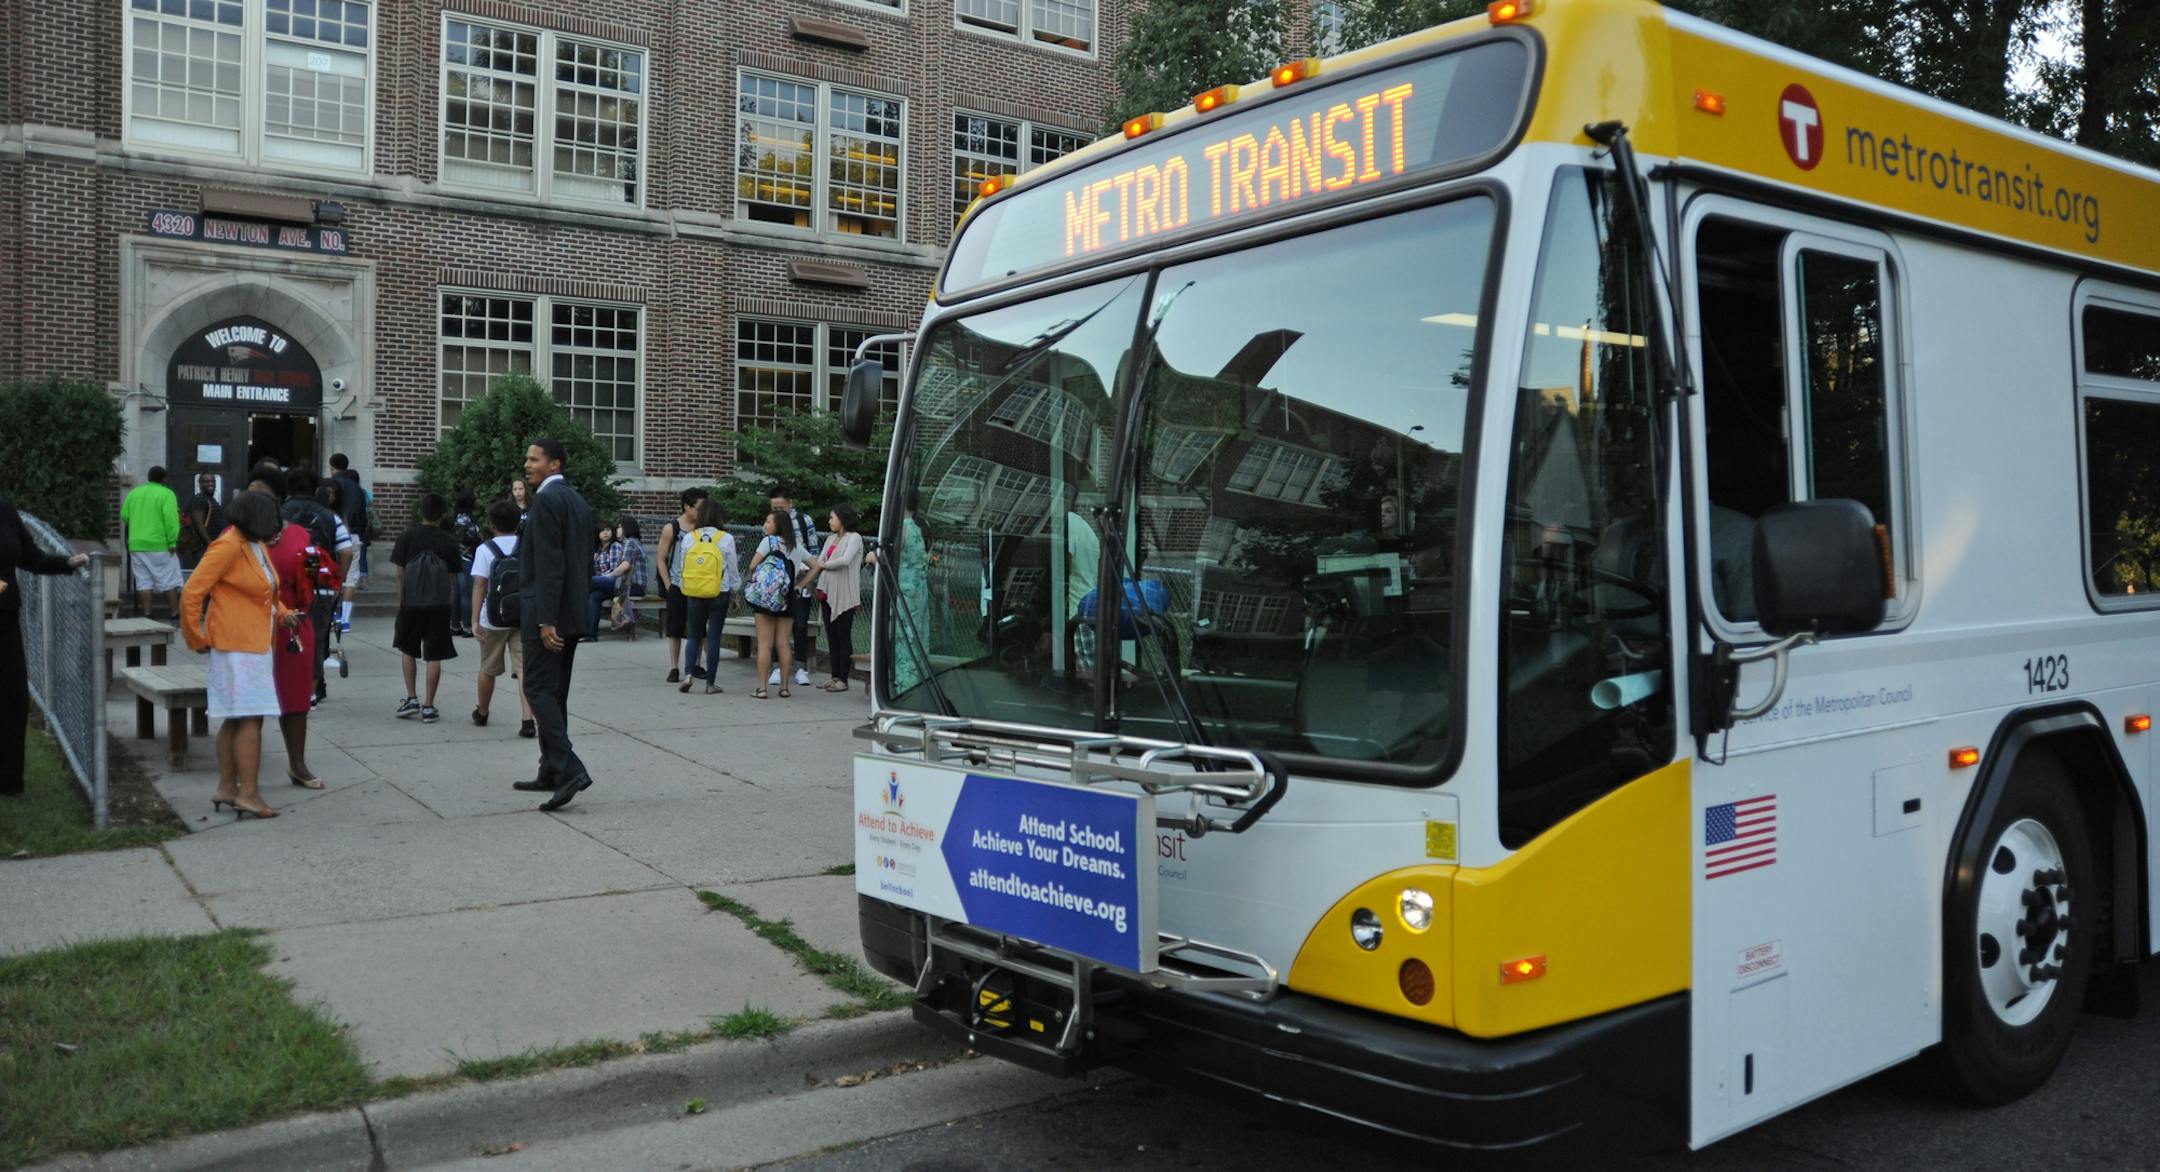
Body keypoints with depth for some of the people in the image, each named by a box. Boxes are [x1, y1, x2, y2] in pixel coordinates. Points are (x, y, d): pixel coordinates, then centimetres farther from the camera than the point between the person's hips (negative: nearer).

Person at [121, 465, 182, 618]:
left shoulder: (134, 493, 11)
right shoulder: (166, 494, -6)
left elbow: (124, 516, 14)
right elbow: (170, 519, -16)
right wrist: (172, 542, -14)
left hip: (136, 544, 5)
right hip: (159, 545, -5)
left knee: (143, 581, 7)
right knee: (169, 582, 1)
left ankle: (146, 616, 4)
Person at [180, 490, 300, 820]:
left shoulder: (256, 545, 13)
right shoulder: (228, 546, -16)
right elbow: (191, 593, -17)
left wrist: (282, 613, 8)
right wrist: (197, 638, -11)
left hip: (255, 644, 10)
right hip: (237, 645, -10)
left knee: (235, 719, 14)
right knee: (250, 718, -9)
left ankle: (226, 788, 21)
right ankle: (248, 793, -6)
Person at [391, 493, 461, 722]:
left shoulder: (408, 536, -1)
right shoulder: (449, 540, 1)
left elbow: (400, 572, 0)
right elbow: (452, 576, 3)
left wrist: (401, 601, 7)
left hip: (411, 602, 0)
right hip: (439, 604, 0)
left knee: (408, 651, 18)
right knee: (434, 656, 2)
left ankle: (411, 699, 12)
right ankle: (428, 707, 3)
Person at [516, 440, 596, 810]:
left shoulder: (547, 500, -13)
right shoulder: (578, 502, 16)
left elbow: (549, 563, -19)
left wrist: (546, 620, -22)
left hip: (548, 613, -9)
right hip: (572, 612, 9)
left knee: (539, 689, -9)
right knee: (555, 693, 13)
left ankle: (569, 770, -17)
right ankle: (551, 771, 18)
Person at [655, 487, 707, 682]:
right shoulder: (671, 529, -3)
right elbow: (661, 560, 0)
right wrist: (668, 586, -5)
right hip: (677, 586, -2)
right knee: (674, 630, 2)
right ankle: (673, 669, 9)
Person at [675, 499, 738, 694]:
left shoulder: (688, 538, 0)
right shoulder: (726, 539, -7)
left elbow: (681, 568, 5)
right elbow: (733, 570, 0)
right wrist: (734, 590, 16)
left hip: (694, 595, 2)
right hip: (719, 595, -2)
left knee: (694, 636, 12)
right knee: (714, 638, 3)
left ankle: (688, 673, -6)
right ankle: (710, 683, 6)